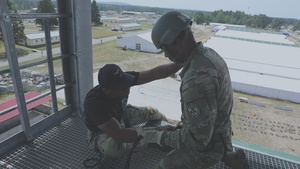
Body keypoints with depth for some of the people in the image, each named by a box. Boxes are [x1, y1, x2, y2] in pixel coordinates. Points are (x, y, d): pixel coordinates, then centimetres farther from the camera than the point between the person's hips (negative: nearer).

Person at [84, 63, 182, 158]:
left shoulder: (122, 80, -26)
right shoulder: (94, 102, -40)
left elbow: (155, 73, -30)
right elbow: (119, 135, -45)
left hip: (121, 117, 6)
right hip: (101, 132, -5)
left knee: (151, 112, -4)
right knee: (112, 147, -37)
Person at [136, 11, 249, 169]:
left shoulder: (197, 79, -37)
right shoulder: (209, 54, -6)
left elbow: (197, 137, -31)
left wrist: (157, 136, -20)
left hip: (207, 144, -7)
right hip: (216, 130, 8)